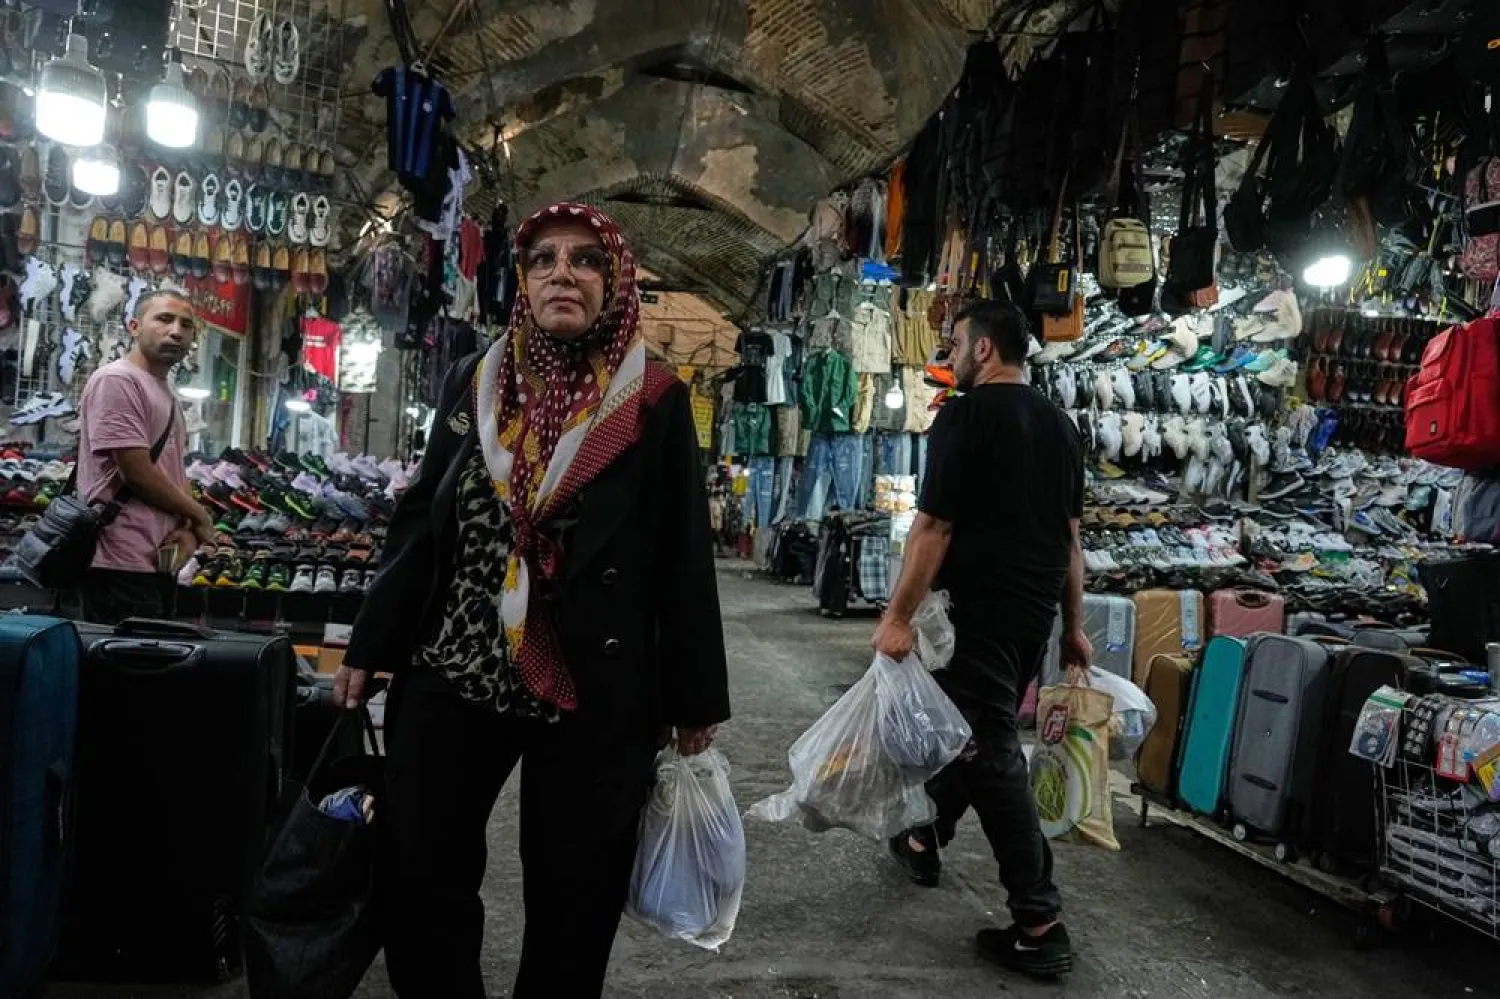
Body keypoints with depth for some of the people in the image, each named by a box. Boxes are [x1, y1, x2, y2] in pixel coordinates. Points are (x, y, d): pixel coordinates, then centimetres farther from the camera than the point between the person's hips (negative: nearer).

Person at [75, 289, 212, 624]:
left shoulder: (166, 393, 19)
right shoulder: (116, 381, -12)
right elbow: (136, 473, -18)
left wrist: (187, 529, -2)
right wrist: (199, 517, -5)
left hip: (156, 562, 10)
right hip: (121, 566, -10)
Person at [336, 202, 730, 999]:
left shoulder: (656, 402, -4)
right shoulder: (473, 383, 6)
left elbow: (683, 553, -3)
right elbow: (418, 523, 10)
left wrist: (694, 697, -3)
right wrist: (370, 648, 10)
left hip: (596, 692, -3)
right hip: (451, 674, 3)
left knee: (572, 897, 11)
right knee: (416, 877, 11)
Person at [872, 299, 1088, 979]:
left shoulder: (964, 417, -11)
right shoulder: (1059, 424, 13)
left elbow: (934, 526, -17)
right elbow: (1071, 535, 14)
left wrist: (898, 616, -14)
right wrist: (1073, 626, 19)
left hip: (979, 609, -8)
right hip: (1036, 612, 8)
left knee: (990, 751, -4)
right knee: (972, 728, 21)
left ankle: (1039, 925, -1)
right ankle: (924, 839, 40)